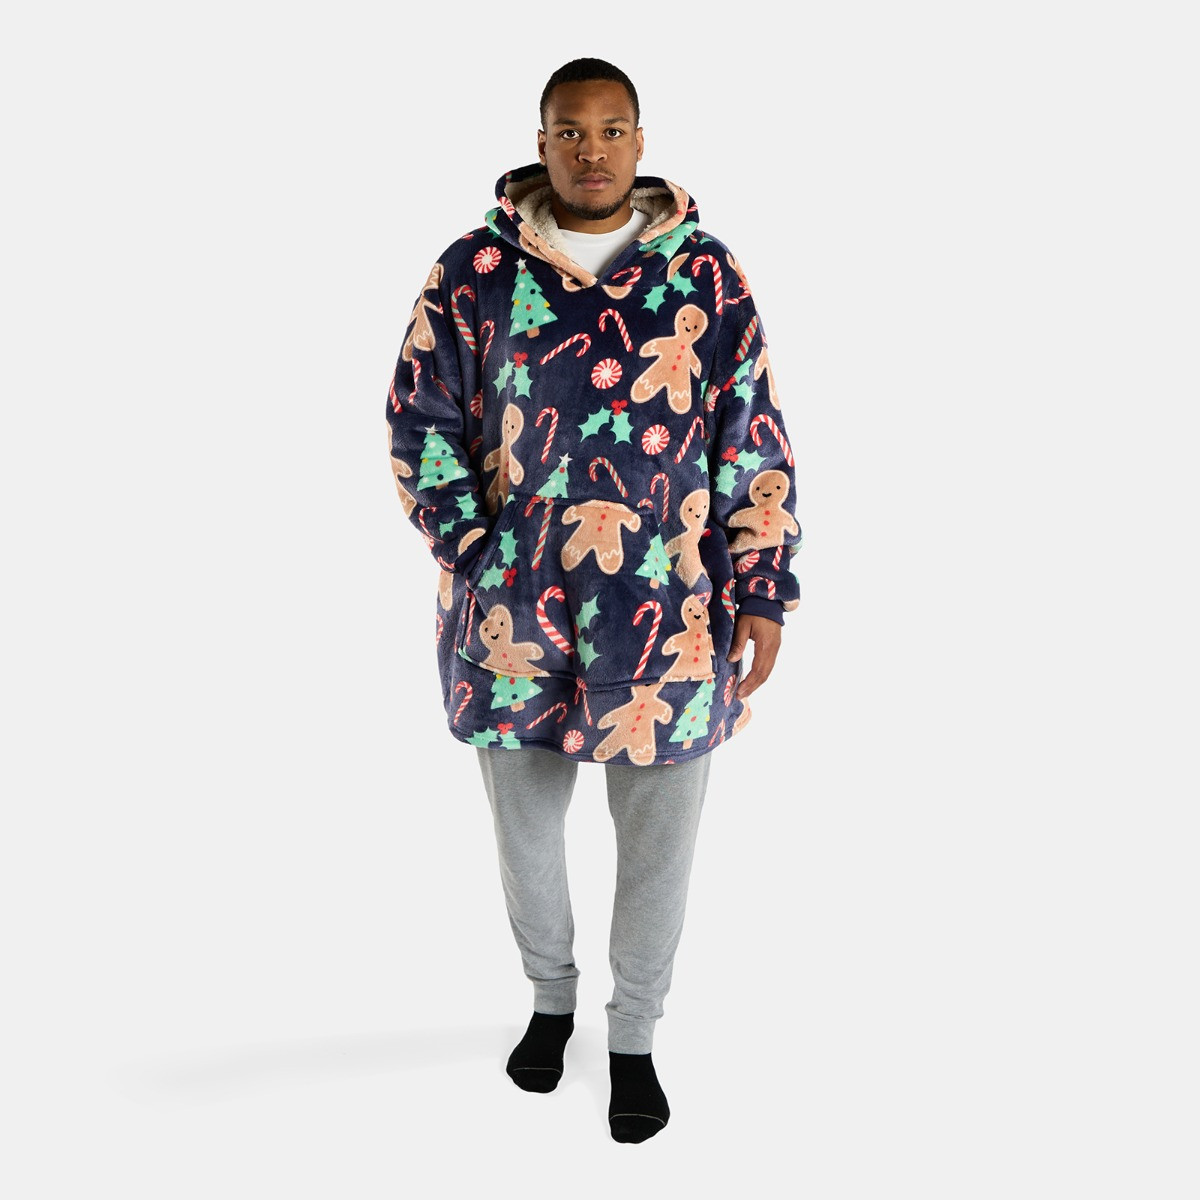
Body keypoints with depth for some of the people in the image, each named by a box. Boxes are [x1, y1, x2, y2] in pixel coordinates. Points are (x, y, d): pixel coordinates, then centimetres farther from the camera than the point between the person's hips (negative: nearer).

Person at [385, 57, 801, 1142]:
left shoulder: (706, 276, 0)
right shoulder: (476, 272, -1)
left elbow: (755, 445, 2)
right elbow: (419, 422, 2)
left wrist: (764, 595, -2)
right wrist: (481, 560, -9)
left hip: (671, 620, 0)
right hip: (513, 617, 1)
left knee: (660, 841, 9)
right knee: (526, 827, 17)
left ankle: (635, 1039, 33)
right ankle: (551, 998, 44)